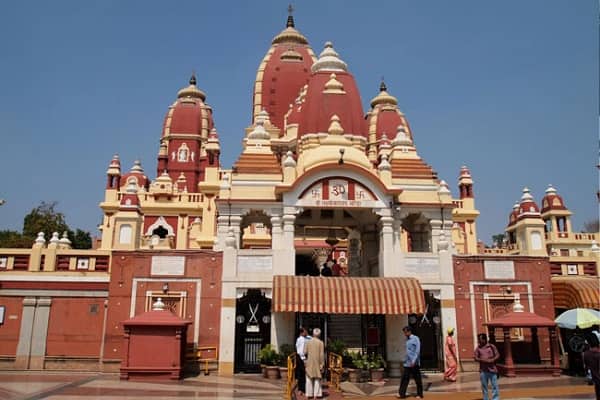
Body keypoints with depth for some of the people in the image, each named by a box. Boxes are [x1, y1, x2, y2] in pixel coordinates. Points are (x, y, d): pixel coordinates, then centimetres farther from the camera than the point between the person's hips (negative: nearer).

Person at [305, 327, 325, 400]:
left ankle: (308, 394, 12)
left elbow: (305, 352, -5)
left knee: (309, 379, 10)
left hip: (309, 363, 2)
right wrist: (322, 364, -7)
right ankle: (316, 394, 7)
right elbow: (322, 355, -11)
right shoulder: (321, 343, -9)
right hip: (317, 363, -1)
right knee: (317, 379, 8)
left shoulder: (308, 342, -3)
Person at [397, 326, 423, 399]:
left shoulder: (415, 339, -9)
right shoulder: (407, 340, 13)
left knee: (417, 379, 4)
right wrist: (405, 360, 14)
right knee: (404, 378, 3)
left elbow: (417, 351, -16)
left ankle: (419, 394, 13)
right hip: (407, 363, 7)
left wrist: (414, 361, -21)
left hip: (414, 363, -7)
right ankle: (402, 393, 5)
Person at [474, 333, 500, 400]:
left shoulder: (491, 346, 1)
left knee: (494, 385, 0)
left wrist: (492, 360, -16)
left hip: (492, 369, -1)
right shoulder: (478, 348, 4)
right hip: (483, 370, 1)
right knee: (484, 386, 7)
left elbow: (497, 355, 2)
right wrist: (484, 360, -17)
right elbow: (476, 358, 0)